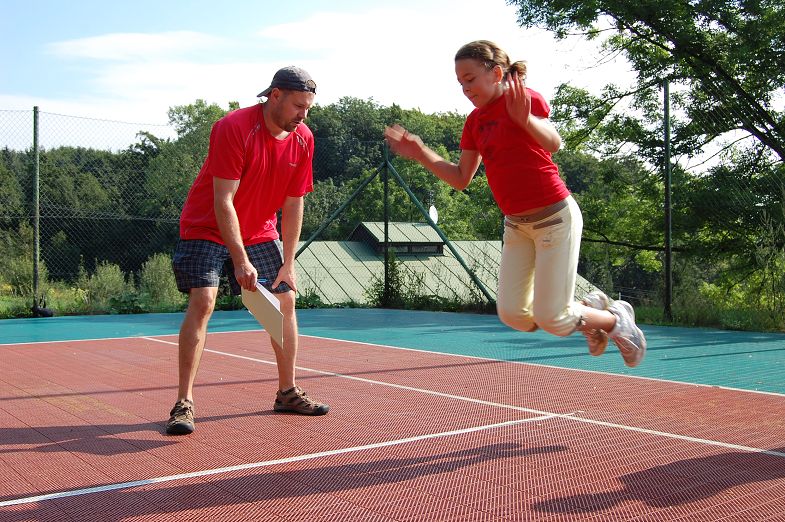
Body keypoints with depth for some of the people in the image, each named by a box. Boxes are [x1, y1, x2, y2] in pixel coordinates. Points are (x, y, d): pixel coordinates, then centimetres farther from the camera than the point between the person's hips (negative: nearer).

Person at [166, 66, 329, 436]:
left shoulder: (303, 140, -7)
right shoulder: (233, 128, -24)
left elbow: (293, 205, -3)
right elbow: (223, 201, -27)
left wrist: (288, 265, -6)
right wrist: (240, 261, -32)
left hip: (260, 232, 6)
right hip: (207, 228, -6)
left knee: (286, 301, 3)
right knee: (202, 301, -19)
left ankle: (287, 392, 17)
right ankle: (183, 404, -13)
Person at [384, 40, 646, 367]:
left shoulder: (523, 98, -13)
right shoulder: (475, 121, 7)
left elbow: (553, 143, -31)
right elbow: (461, 179, 9)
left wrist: (525, 119, -50)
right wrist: (421, 154, -2)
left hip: (554, 217, -7)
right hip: (516, 225, 7)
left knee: (551, 318, -7)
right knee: (513, 314, -1)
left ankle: (615, 319, 23)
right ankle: (590, 307, 23)